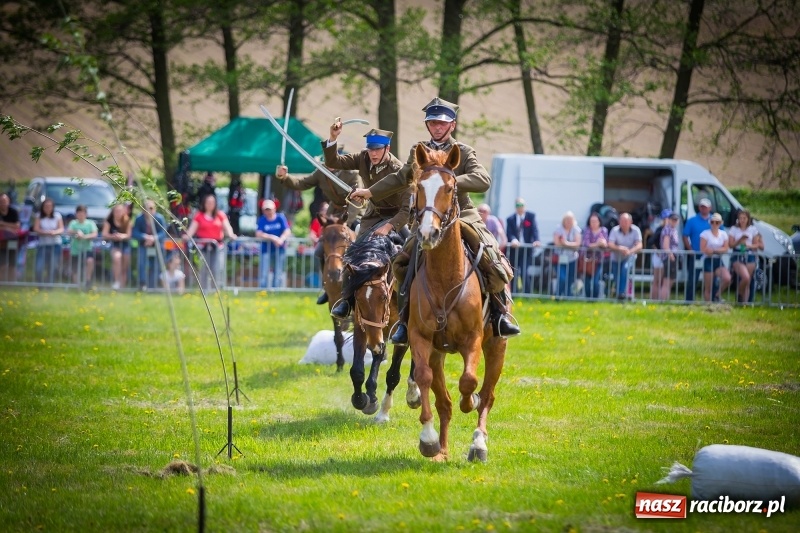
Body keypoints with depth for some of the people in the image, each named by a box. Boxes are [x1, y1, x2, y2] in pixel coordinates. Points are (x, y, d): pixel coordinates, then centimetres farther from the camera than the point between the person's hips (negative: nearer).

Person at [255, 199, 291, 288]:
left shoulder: (280, 218, 0)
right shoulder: (261, 220, -3)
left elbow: (287, 231, -8)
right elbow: (259, 234, -13)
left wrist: (281, 239, -27)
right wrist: (272, 238, -23)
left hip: (279, 249, 2)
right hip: (266, 250, -2)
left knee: (278, 273, 4)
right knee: (263, 273, -9)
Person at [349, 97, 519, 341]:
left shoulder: (464, 152, -4)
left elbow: (483, 181, -20)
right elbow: (400, 178, 25)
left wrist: (451, 182, -33)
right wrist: (370, 192, 27)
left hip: (463, 216, -3)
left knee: (494, 261, -21)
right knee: (401, 263, -10)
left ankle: (500, 312, -2)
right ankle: (407, 316, 7)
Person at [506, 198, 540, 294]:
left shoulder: (531, 216, 4)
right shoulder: (510, 219, 7)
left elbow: (534, 230, -6)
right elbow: (509, 233, -3)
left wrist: (536, 241, -24)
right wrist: (513, 240, -25)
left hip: (526, 250, -2)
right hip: (514, 249, 2)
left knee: (525, 273, -11)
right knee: (513, 275, 5)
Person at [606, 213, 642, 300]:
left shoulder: (635, 230, -17)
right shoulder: (615, 230, -17)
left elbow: (639, 245, -23)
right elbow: (610, 245, -25)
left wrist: (630, 251, -43)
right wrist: (619, 248, -46)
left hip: (629, 258, -2)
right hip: (616, 258, 2)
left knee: (625, 268, -31)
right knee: (617, 279, 4)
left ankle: (622, 292, -28)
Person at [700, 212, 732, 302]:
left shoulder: (723, 234, 10)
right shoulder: (705, 234, -4)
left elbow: (725, 249, 0)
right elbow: (703, 249, -12)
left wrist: (713, 250, -13)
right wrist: (719, 250, -8)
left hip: (718, 261, 4)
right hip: (708, 261, -4)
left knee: (727, 278, -21)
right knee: (708, 288, -4)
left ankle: (718, 294, 4)